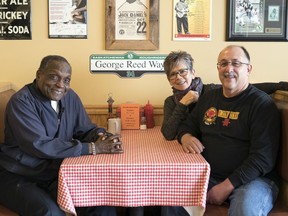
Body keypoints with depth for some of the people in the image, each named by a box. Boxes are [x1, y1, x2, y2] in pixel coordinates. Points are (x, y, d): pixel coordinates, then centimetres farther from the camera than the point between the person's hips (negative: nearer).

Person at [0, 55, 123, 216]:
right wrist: (93, 148, -30)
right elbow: (40, 145, -28)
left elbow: (85, 129, 7)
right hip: (18, 177, -5)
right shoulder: (21, 101, -18)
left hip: (57, 174, 6)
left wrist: (102, 137, -18)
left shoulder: (70, 97, 2)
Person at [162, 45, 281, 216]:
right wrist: (185, 137, -3)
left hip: (253, 179, -5)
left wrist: (227, 186, -20)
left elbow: (263, 157, -14)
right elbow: (188, 125, 23)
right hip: (208, 175, 5)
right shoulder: (208, 97, 13)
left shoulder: (263, 104, -7)